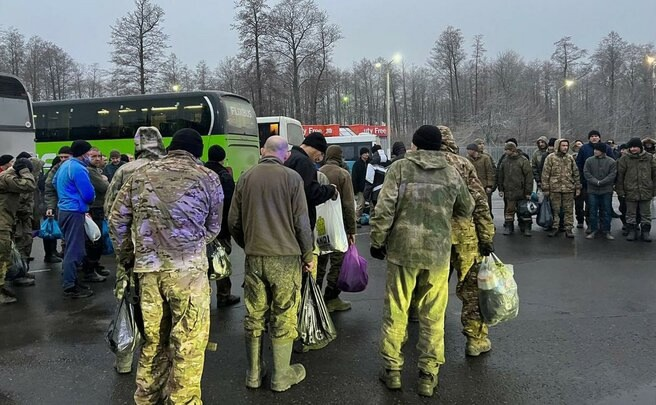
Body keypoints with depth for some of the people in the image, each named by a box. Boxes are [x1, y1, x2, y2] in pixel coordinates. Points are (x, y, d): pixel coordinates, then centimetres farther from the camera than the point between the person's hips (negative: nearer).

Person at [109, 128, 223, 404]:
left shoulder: (141, 175, 9)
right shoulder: (208, 178, 0)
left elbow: (116, 219, 11)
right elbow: (213, 229, 7)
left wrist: (127, 256, 21)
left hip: (147, 267, 4)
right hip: (188, 269, -4)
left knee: (153, 336, 19)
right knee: (188, 341, 6)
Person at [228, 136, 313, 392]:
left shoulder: (246, 177, 4)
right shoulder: (292, 177, -7)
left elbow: (233, 221, 7)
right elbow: (301, 222, -7)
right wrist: (307, 255, 6)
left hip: (254, 257, 4)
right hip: (285, 257, -3)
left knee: (254, 316, 13)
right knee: (283, 318, 6)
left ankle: (253, 373, 24)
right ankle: (281, 376, 16)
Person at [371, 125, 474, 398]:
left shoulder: (400, 168, -3)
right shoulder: (451, 173, 4)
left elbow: (384, 209, -9)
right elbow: (467, 209, 16)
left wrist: (377, 241, 2)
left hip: (402, 249, -1)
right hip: (438, 252, 2)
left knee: (396, 312, 11)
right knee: (433, 316, 11)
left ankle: (392, 370, 22)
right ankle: (428, 375, 20)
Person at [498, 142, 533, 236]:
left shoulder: (523, 161, -6)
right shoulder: (504, 161, 8)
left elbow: (529, 177, -7)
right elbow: (500, 176, 12)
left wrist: (528, 192, -10)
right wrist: (501, 189, 6)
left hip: (521, 192, -3)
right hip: (508, 192, 3)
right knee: (509, 210, 7)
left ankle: (526, 228, 13)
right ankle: (508, 227, 18)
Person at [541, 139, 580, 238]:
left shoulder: (570, 158, 8)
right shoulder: (550, 158, -1)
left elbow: (576, 174, 12)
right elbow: (545, 174, -2)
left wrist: (578, 188, 8)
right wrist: (545, 189, -6)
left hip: (569, 189, 2)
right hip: (554, 189, -2)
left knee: (569, 210, 4)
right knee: (555, 210, 4)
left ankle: (568, 229, 11)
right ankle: (554, 228, 15)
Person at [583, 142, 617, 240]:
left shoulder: (611, 162, 0)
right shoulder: (589, 160, 3)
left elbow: (612, 175, -7)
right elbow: (586, 173, -4)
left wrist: (601, 182, -15)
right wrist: (596, 182, -16)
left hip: (606, 191, -1)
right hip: (592, 190, 1)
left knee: (606, 212, 5)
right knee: (593, 212, 5)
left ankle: (606, 231, 13)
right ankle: (593, 230, 13)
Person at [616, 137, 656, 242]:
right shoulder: (625, 159, -1)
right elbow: (620, 175, 0)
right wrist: (620, 190, -4)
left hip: (646, 192, 1)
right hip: (630, 192, -1)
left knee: (646, 214, 9)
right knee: (631, 214, 7)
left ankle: (645, 232, 20)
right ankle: (632, 231, 18)